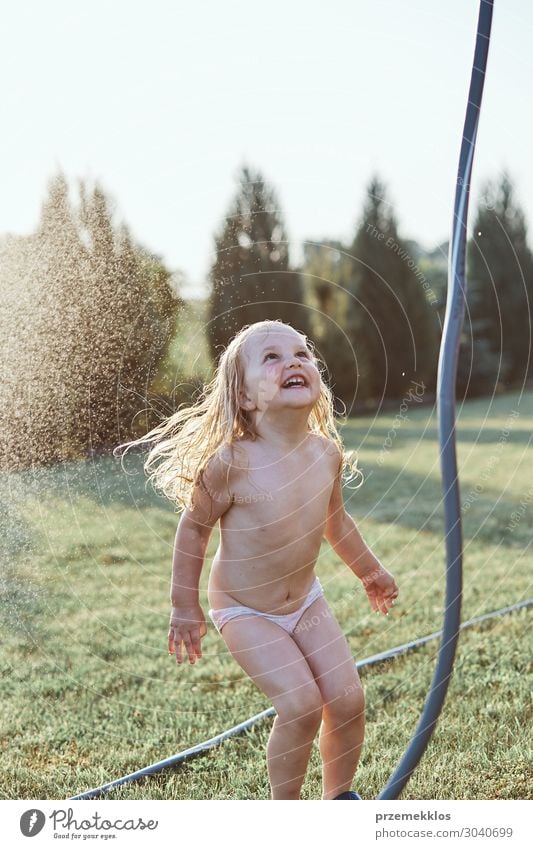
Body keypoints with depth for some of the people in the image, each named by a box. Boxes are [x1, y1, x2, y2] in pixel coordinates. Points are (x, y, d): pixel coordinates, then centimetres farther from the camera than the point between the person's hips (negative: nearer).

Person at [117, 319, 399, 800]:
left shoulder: (328, 455, -9)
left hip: (306, 601, 5)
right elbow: (194, 528, -11)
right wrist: (185, 607, -5)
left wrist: (369, 570, 23)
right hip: (244, 612, -5)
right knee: (301, 704, -16)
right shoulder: (231, 465, -25)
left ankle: (338, 797, 28)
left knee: (348, 699, 2)